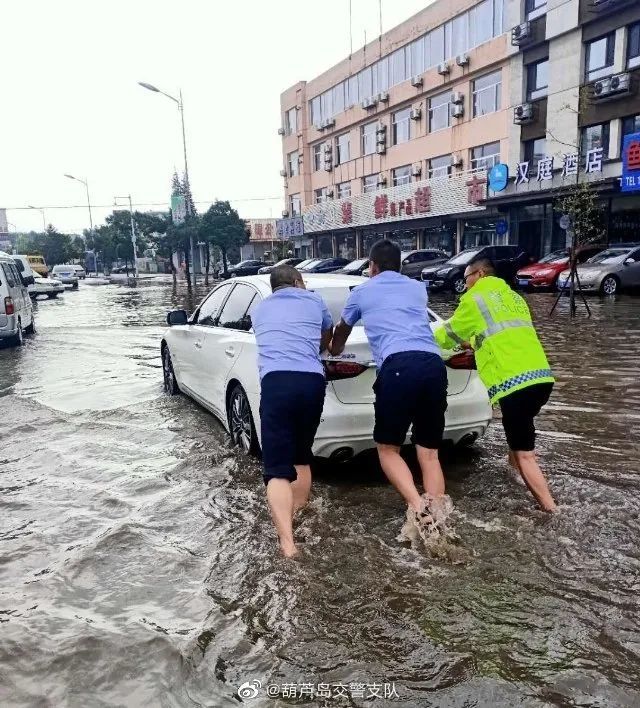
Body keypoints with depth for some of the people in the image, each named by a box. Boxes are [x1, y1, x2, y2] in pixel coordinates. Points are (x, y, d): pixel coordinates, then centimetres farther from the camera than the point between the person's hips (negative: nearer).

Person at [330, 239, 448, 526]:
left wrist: (334, 350, 62)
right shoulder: (418, 288, 30)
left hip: (398, 365, -4)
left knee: (388, 448, 10)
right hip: (434, 364, 4)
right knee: (429, 452, 12)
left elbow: (342, 331, 40)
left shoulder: (361, 292, 22)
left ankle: (417, 505, -11)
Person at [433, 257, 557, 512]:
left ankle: (552, 512, -2)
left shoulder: (475, 298, 5)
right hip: (541, 375, 8)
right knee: (519, 433, 28)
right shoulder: (513, 297, 26)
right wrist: (473, 342, 45)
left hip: (515, 380, -8)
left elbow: (448, 335, 15)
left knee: (524, 455, -2)